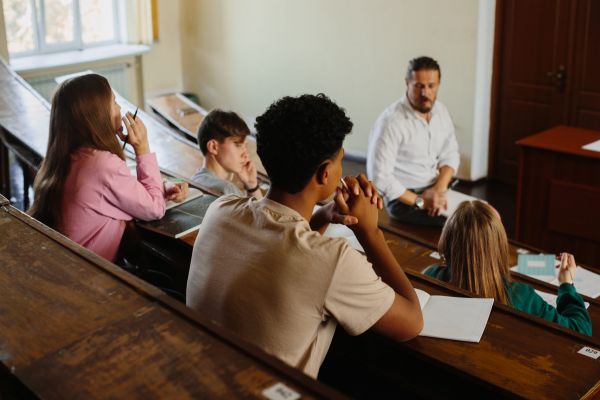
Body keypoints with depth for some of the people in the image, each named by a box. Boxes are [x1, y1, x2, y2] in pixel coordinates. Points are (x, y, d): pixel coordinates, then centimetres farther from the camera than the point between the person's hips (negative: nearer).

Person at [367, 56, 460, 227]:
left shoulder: (440, 110, 3)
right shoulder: (391, 121, -19)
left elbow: (450, 155, 7)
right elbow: (379, 175, -21)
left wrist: (439, 189, -11)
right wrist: (419, 201, -19)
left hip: (438, 190, 7)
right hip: (405, 198, -7)